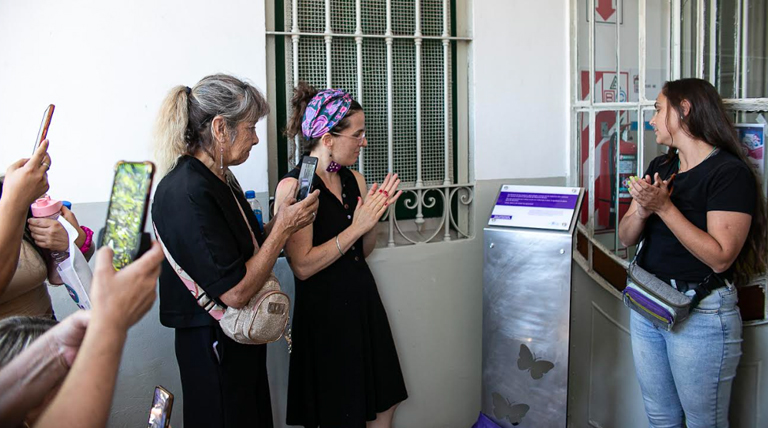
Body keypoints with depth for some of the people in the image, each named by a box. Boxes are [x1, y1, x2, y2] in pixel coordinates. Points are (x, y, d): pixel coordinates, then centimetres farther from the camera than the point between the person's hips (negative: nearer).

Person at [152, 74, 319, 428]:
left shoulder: (221, 180, 7)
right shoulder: (186, 192, -24)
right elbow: (235, 292, -27)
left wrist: (282, 215, -3)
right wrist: (283, 229, -18)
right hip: (215, 349, -9)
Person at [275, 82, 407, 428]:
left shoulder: (355, 180, 5)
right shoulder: (293, 187, -16)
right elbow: (303, 266, -20)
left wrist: (375, 214, -4)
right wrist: (356, 226, -19)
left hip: (364, 301, 7)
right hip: (324, 311, -7)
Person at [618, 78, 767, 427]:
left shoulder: (730, 173, -14)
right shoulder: (660, 167, 9)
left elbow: (720, 257, -23)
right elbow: (626, 238, 8)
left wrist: (664, 206, -24)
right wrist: (642, 209, -13)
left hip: (701, 315, -7)